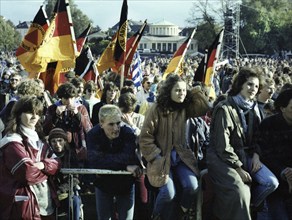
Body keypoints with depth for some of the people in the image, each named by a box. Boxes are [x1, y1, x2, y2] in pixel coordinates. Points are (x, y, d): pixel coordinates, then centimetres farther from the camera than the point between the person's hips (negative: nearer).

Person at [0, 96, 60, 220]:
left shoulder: (38, 139, 15)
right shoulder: (13, 142, -13)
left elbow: (56, 164, 7)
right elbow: (29, 174, -22)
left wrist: (43, 165, -13)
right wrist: (47, 170, -4)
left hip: (46, 201, 8)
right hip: (25, 203, -8)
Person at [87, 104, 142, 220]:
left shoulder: (128, 133, -20)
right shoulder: (93, 135, -19)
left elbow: (129, 158, -34)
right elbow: (94, 162, -32)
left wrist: (105, 158, -33)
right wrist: (125, 166, -34)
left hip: (125, 183, -1)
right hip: (103, 183, 1)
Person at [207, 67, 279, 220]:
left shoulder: (253, 108, 7)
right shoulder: (225, 109, -17)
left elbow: (256, 135, 16)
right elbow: (223, 145, -19)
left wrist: (256, 154, -3)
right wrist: (239, 168, -17)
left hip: (245, 155, 7)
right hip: (221, 157, -7)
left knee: (271, 183, -10)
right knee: (240, 191, -30)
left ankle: (243, 206, 10)